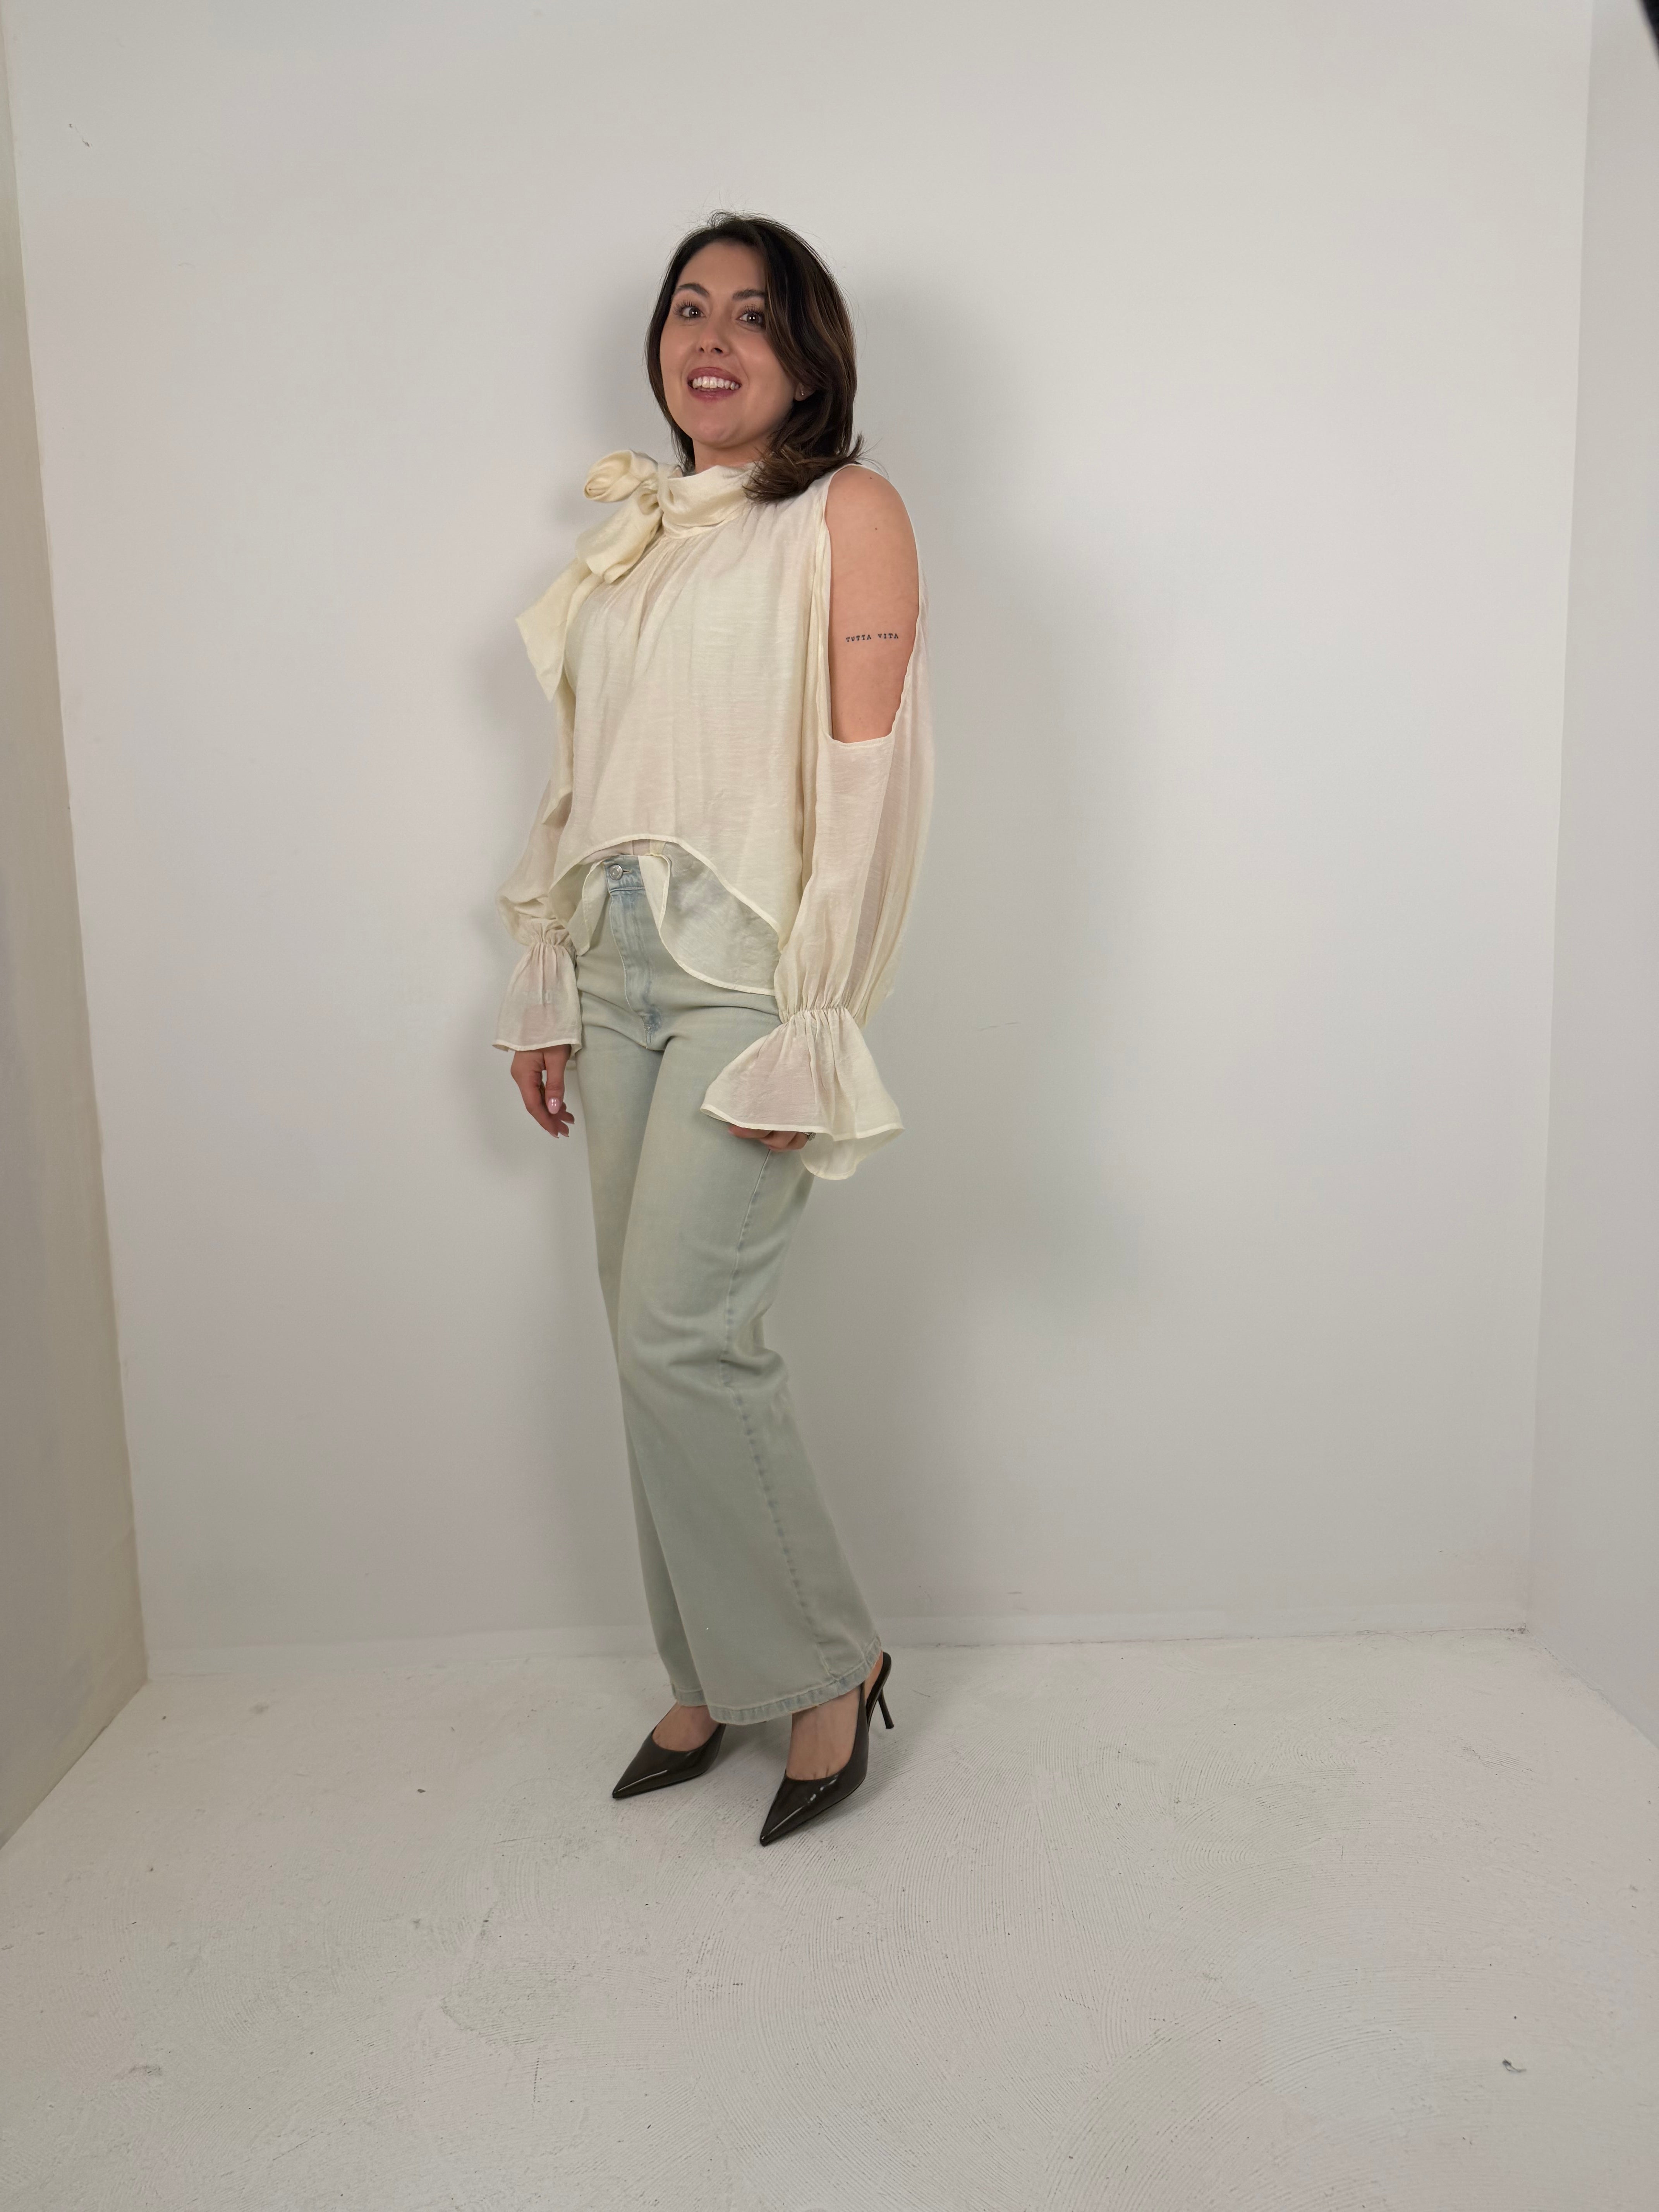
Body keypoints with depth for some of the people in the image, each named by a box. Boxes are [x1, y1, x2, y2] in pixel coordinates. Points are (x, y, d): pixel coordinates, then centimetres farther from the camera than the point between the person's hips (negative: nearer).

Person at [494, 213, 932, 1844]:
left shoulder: (847, 514, 0)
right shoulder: (636, 530, 19)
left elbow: (872, 784, -10)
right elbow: (584, 777, 17)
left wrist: (811, 1030, -17)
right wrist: (545, 989, 13)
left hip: (750, 970, -6)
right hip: (621, 970, 7)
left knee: (681, 1333, -10)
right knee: (650, 1335, 8)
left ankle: (824, 1663, 13)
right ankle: (710, 1675, 25)